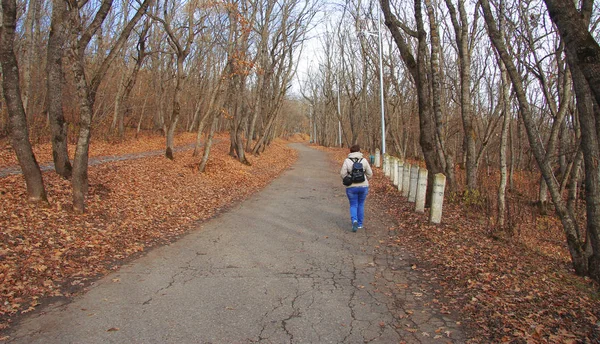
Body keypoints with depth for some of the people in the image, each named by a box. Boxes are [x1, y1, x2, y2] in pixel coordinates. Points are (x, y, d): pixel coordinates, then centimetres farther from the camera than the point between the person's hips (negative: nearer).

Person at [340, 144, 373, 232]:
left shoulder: (347, 161, -6)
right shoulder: (364, 160, -2)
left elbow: (343, 173, -9)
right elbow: (370, 174, 2)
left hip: (351, 187, -1)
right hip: (363, 186, 1)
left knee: (353, 205, 9)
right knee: (361, 204, 17)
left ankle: (354, 221, -15)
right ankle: (360, 224, 23)